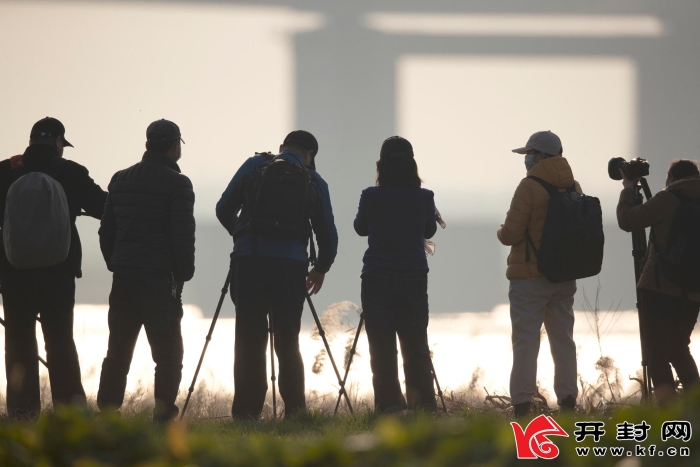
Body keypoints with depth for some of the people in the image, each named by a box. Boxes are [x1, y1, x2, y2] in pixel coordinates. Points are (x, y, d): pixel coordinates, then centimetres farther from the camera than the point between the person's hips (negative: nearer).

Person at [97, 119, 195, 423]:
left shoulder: (120, 180, 12)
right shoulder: (177, 184, -8)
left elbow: (106, 231, 15)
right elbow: (183, 236, -12)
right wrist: (184, 274, -1)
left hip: (124, 278, 6)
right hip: (160, 278, -6)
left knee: (118, 351, 10)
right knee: (167, 351, -3)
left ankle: (107, 413, 9)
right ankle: (163, 415, -10)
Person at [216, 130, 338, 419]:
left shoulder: (254, 166, 12)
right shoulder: (314, 182, 13)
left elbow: (223, 210, 12)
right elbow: (328, 234, 16)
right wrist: (321, 268, 34)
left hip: (248, 260, -1)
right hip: (291, 263, 1)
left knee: (248, 340, 0)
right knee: (287, 342, 9)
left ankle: (246, 412, -6)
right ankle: (295, 413, 2)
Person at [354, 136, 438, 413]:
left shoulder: (371, 197, -8)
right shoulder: (424, 198, -4)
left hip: (377, 278, -2)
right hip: (414, 278, 2)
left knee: (382, 348, 2)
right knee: (416, 346, 10)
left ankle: (389, 405, -2)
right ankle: (423, 404, 9)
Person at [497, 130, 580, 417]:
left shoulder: (530, 186, -13)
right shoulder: (573, 187, 6)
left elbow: (510, 234, -15)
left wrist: (502, 232, 6)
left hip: (530, 275, -6)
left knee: (525, 341, -5)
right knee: (563, 339, 12)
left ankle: (522, 405, -10)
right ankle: (568, 401, 12)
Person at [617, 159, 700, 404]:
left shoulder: (669, 198, -7)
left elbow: (627, 220, -6)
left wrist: (628, 190, 9)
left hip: (660, 287, -6)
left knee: (657, 351, -6)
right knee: (678, 348, 21)